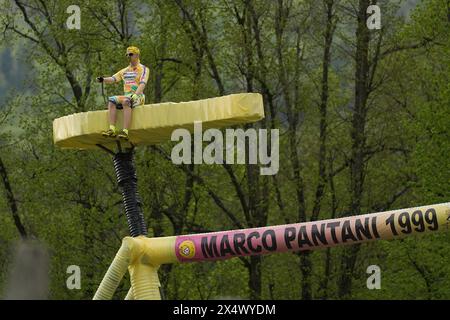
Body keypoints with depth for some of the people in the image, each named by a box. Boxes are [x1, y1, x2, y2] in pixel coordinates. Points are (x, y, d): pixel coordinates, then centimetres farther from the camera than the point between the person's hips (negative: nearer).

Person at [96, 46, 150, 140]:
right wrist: (103, 79, -7)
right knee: (111, 101, -21)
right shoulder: (125, 71, 23)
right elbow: (113, 79, 14)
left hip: (138, 96, -6)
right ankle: (112, 130, -31)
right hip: (126, 96, 6)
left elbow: (142, 84, -10)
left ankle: (125, 132, -46)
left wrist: (135, 95, -27)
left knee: (126, 101, -37)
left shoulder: (143, 69, 4)